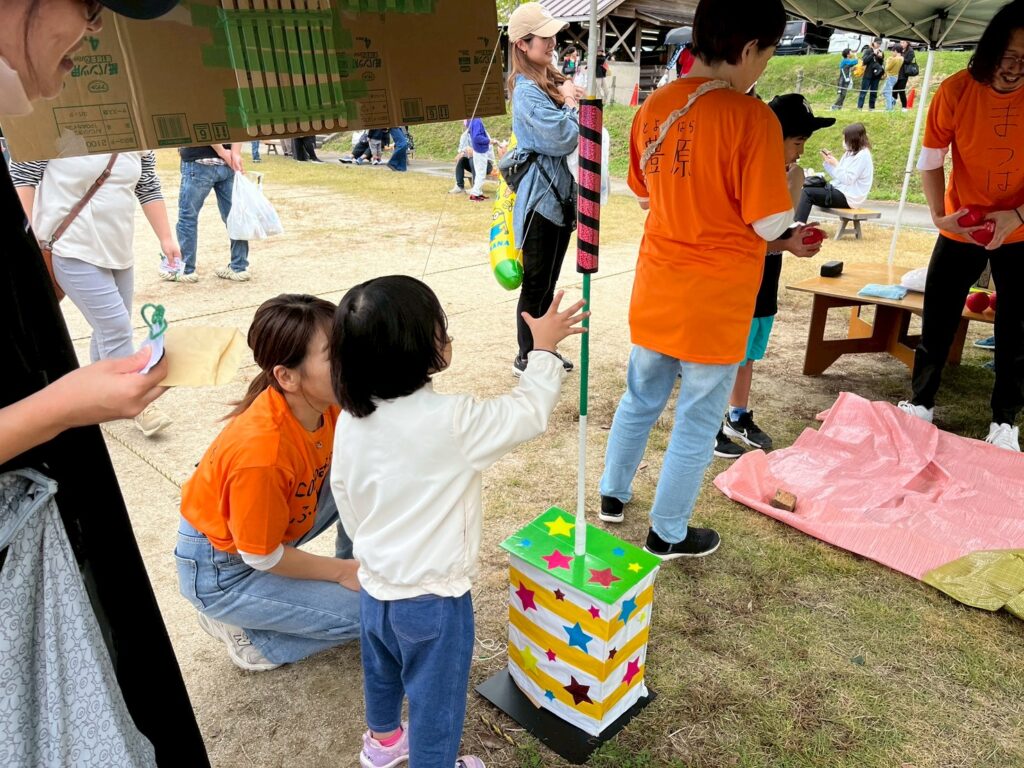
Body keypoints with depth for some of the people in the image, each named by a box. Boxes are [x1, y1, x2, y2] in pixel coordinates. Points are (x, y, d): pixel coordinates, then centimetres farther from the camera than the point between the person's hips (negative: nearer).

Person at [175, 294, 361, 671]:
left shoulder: (326, 405, -18)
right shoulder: (262, 452, -37)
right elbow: (262, 558, -23)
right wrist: (341, 572, -12)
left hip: (275, 525, 7)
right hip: (221, 570, -6)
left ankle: (356, 564, 11)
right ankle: (249, 634, 5)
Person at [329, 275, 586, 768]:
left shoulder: (351, 420, -9)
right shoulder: (450, 421, -30)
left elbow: (342, 493, 4)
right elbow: (529, 413, -17)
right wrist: (544, 349, -3)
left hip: (375, 583, 7)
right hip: (431, 596, -7)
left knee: (381, 669, 31)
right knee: (436, 694, 17)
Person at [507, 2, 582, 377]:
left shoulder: (553, 81, 12)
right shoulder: (527, 91, -15)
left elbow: (574, 133, 14)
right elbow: (564, 139, -20)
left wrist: (575, 101, -2)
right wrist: (571, 103, -5)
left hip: (561, 193, 9)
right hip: (540, 195, -9)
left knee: (549, 280, 15)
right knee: (536, 282, 0)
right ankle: (526, 358, 13)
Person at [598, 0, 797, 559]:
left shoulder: (654, 107, 2)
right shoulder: (751, 118, -17)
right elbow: (769, 225, -13)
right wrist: (791, 189, 6)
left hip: (655, 291, 6)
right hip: (715, 303, -6)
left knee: (640, 398, 23)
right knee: (697, 422, 10)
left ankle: (613, 495, 40)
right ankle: (668, 534, 26)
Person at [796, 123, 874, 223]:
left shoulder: (863, 155, -13)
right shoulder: (850, 153, 16)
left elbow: (848, 179, -19)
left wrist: (835, 163, -13)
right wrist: (827, 162, 5)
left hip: (848, 197, -10)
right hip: (841, 190, 10)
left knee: (808, 193, -19)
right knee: (807, 187, 3)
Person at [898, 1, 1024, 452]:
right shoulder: (957, 90, -13)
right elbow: (930, 162, -5)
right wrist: (939, 215, -19)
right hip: (960, 230, 0)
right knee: (937, 323, 6)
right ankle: (921, 403, 26)